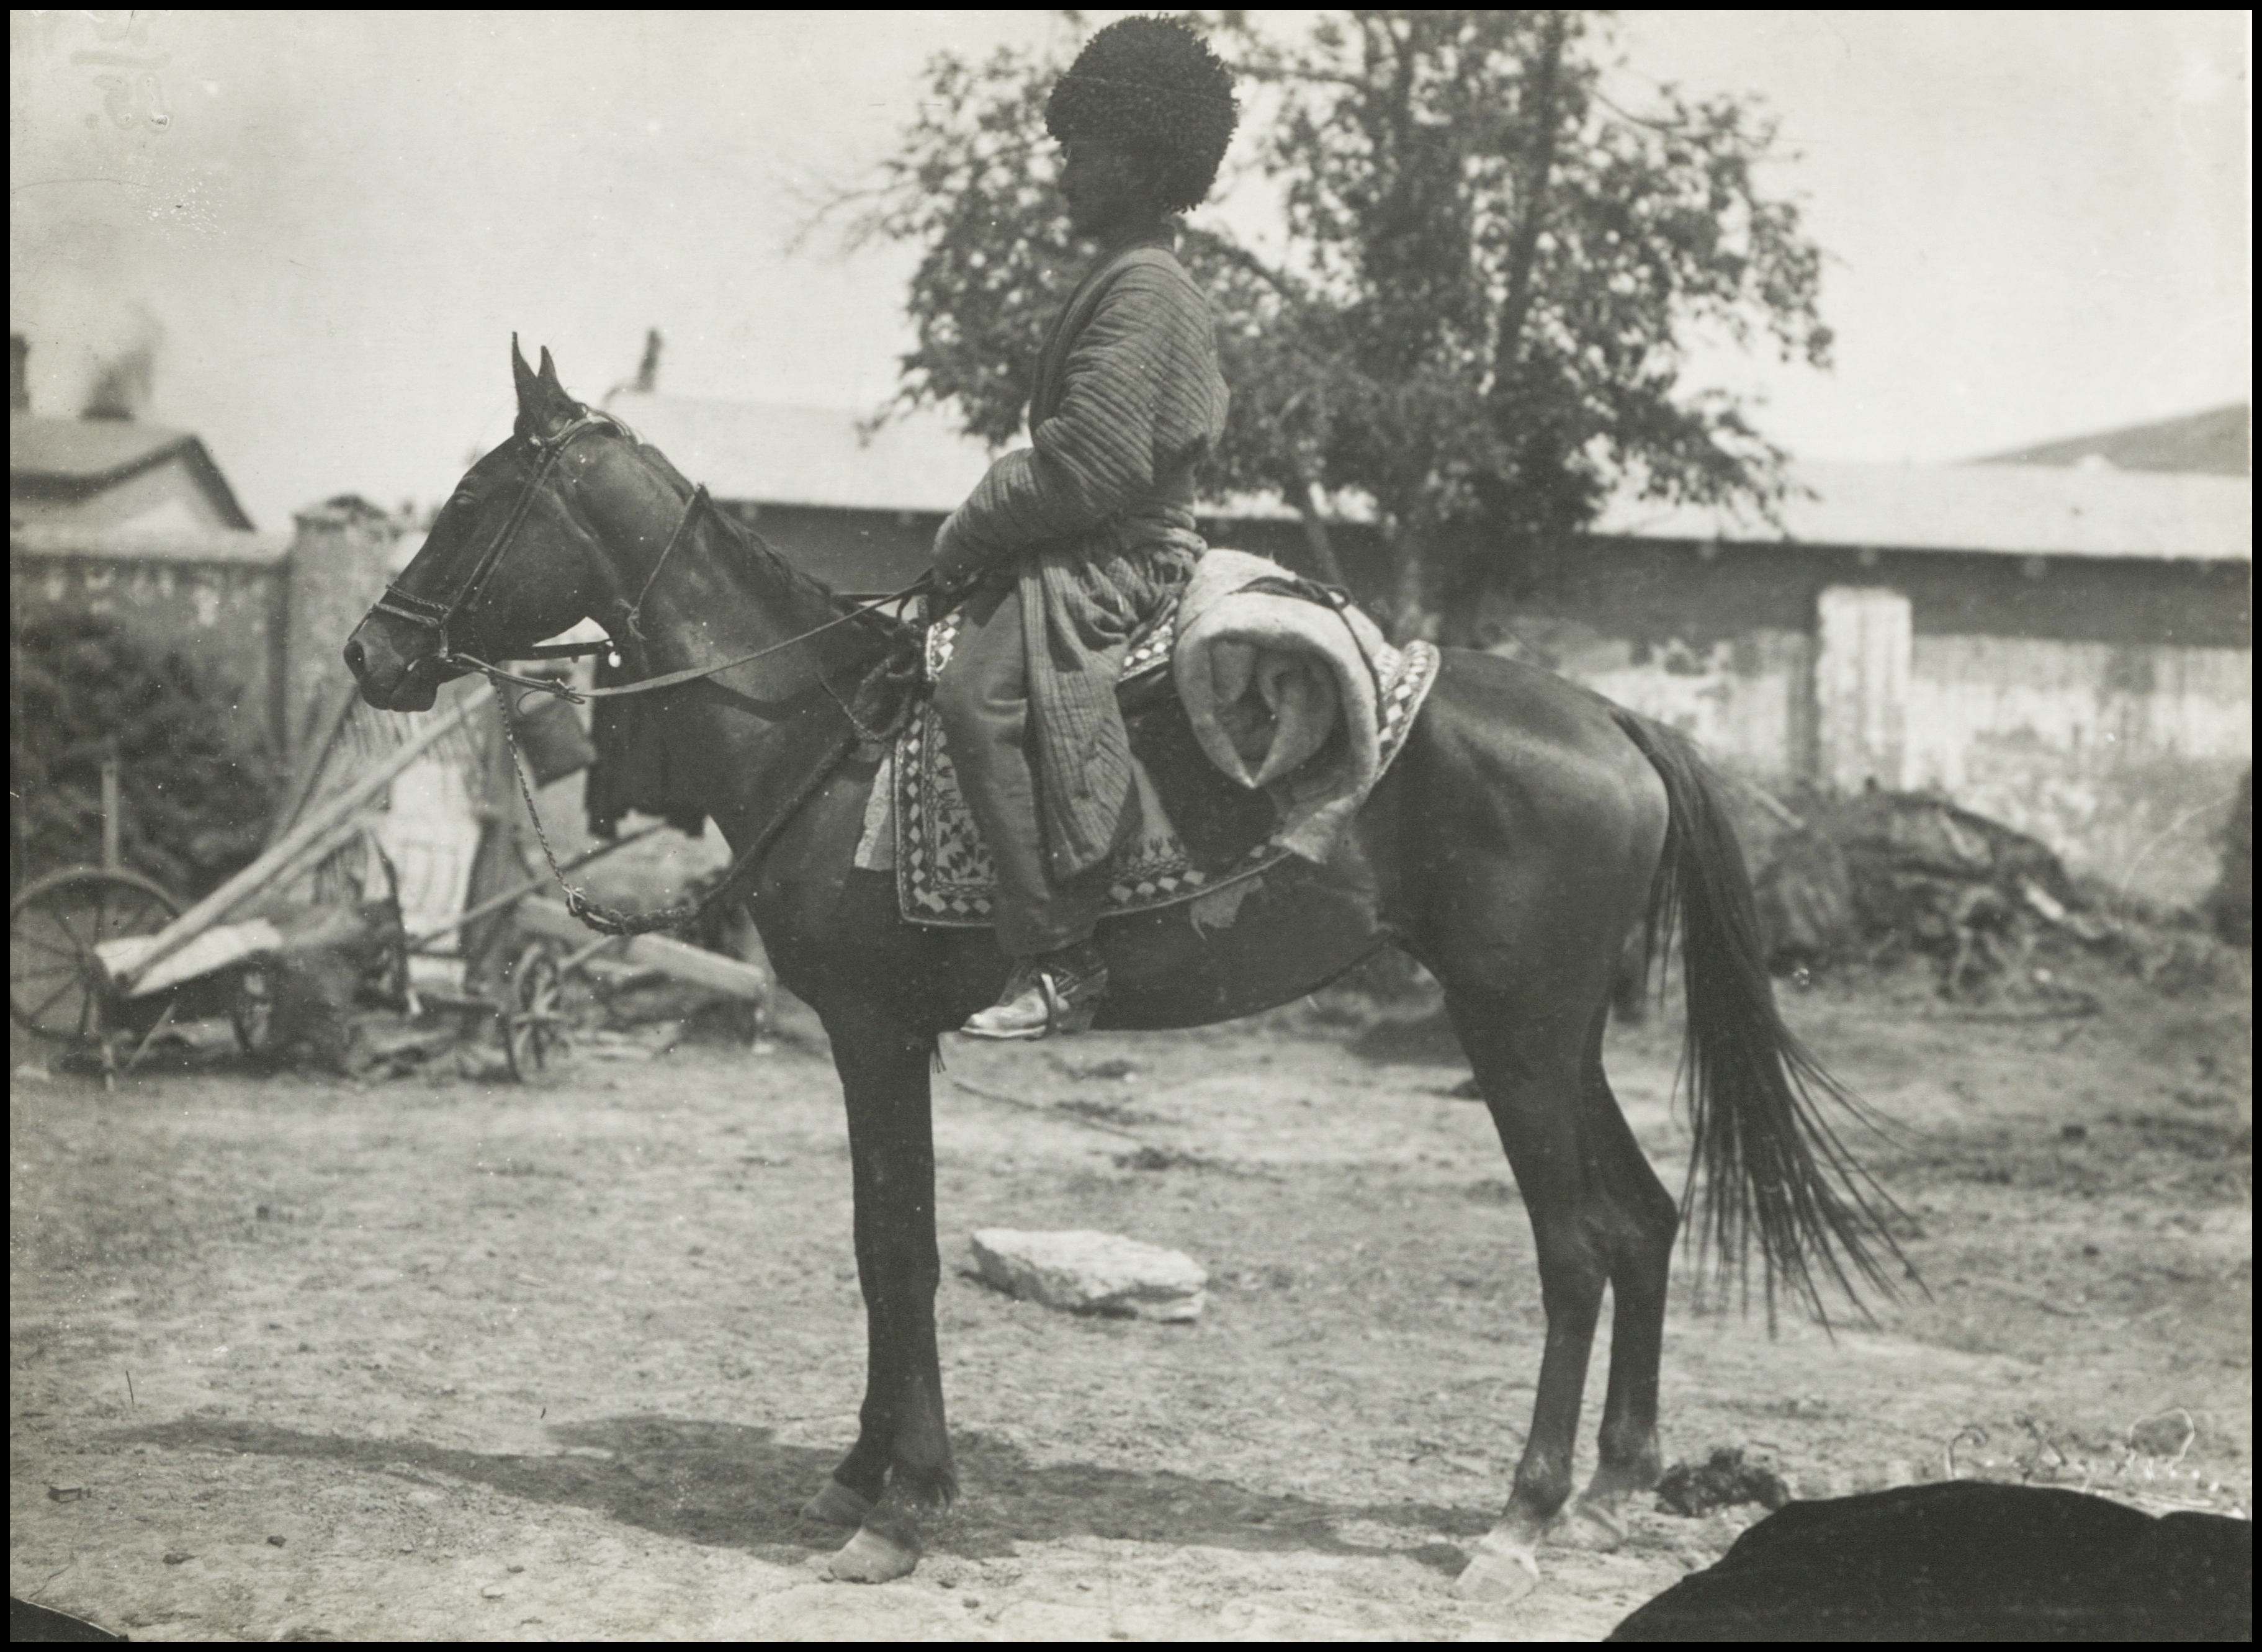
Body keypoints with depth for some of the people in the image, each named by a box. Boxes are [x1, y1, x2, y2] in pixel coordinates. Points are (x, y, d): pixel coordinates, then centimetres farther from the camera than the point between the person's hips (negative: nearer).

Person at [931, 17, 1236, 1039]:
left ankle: (1058, 963, -33)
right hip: (1089, 557, 12)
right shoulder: (1128, 283, 22)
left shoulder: (1143, 290, -12)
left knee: (979, 688, -31)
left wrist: (968, 534, -10)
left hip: (1117, 562, -12)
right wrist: (982, 537, 16)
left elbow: (1087, 463, -20)